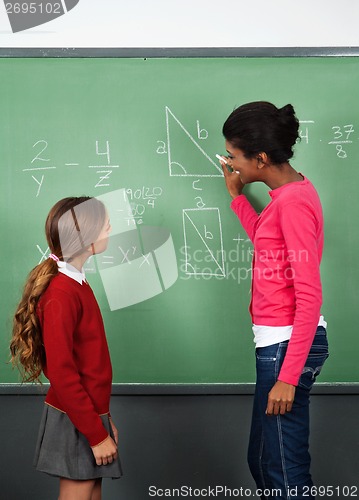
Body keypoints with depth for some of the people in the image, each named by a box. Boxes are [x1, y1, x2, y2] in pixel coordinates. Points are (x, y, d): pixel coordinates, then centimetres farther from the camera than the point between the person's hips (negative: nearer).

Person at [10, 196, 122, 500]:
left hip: (91, 414, 9)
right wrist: (97, 434, -18)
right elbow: (62, 374, -22)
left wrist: (103, 418, 14)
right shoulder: (60, 295, -20)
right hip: (76, 423, -9)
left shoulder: (76, 284, 8)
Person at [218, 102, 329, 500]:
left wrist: (288, 376, -22)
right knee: (263, 460, 19)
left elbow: (310, 297, -22)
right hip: (279, 342, 10)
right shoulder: (289, 191, 9)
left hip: (286, 346, -10)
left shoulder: (293, 202, -20)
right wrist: (237, 196, 21)